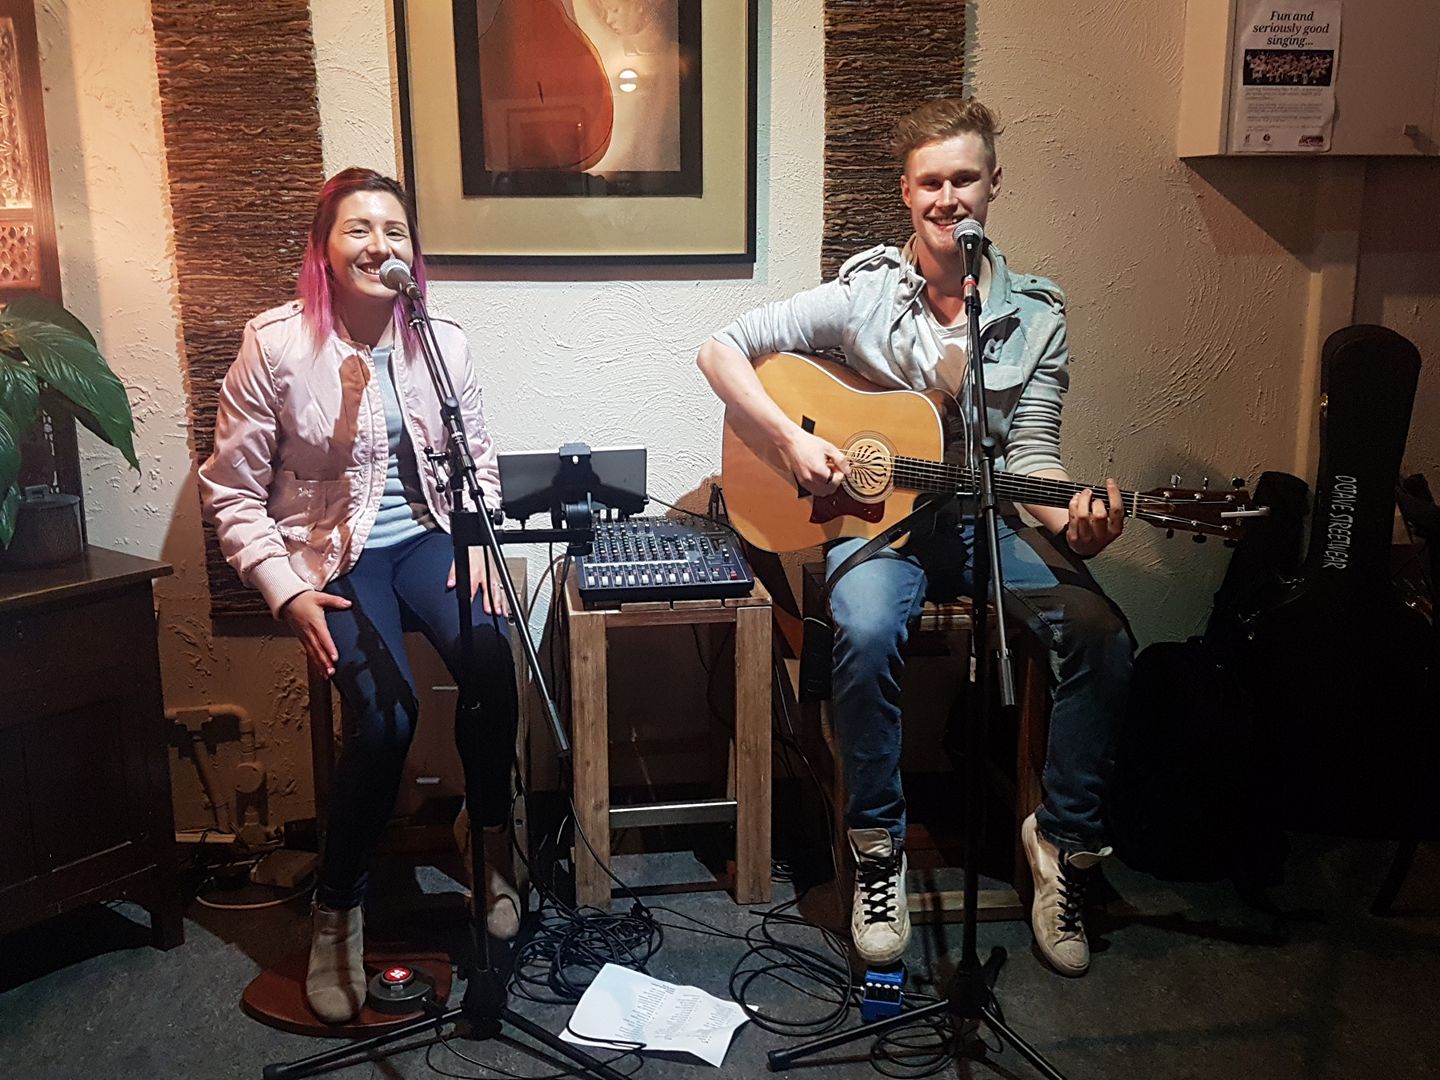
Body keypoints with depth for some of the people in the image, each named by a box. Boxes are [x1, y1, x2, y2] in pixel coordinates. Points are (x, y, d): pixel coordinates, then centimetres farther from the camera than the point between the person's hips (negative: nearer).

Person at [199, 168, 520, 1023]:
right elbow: (232, 492, -4)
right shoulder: (276, 346, -8)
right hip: (331, 553, -3)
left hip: (427, 535, 3)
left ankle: (490, 831, -2)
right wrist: (288, 593, -14)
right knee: (387, 708, -27)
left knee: (488, 650, -29)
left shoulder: (444, 343, 2)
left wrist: (478, 544, -4)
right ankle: (338, 909, -3)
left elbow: (479, 460, 13)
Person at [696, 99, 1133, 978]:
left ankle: (1066, 839, -2)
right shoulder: (864, 294, -2)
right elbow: (721, 350, -3)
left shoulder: (1036, 317, 4)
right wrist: (792, 441, -16)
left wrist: (1072, 525, -20)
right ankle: (878, 848, -11)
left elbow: (1030, 454, 1)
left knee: (1101, 634, -23)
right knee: (867, 633, -35)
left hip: (984, 518, 2)